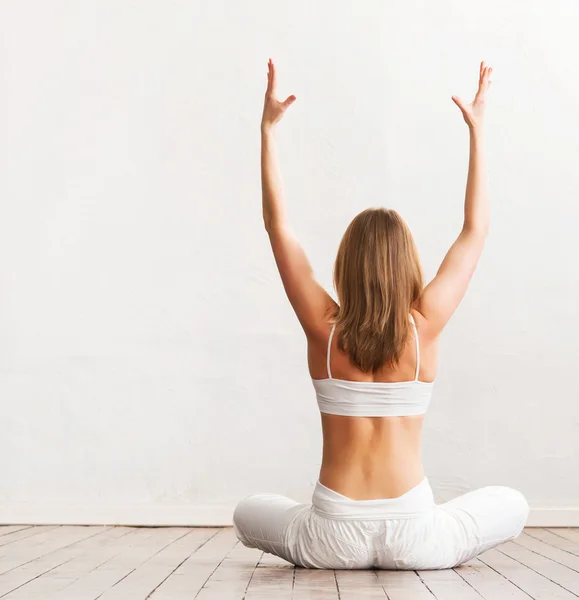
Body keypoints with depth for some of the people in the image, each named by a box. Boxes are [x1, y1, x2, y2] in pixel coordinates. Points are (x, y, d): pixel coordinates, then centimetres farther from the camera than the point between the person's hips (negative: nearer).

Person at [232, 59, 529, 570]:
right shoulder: (424, 328, -9)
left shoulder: (323, 328, -8)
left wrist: (268, 129, 4)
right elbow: (475, 230, 2)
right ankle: (416, 553, 13)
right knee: (512, 504, 25)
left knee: (249, 513, 30)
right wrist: (478, 129, 6)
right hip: (413, 540, 0)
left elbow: (277, 224, 1)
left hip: (333, 540, 1)